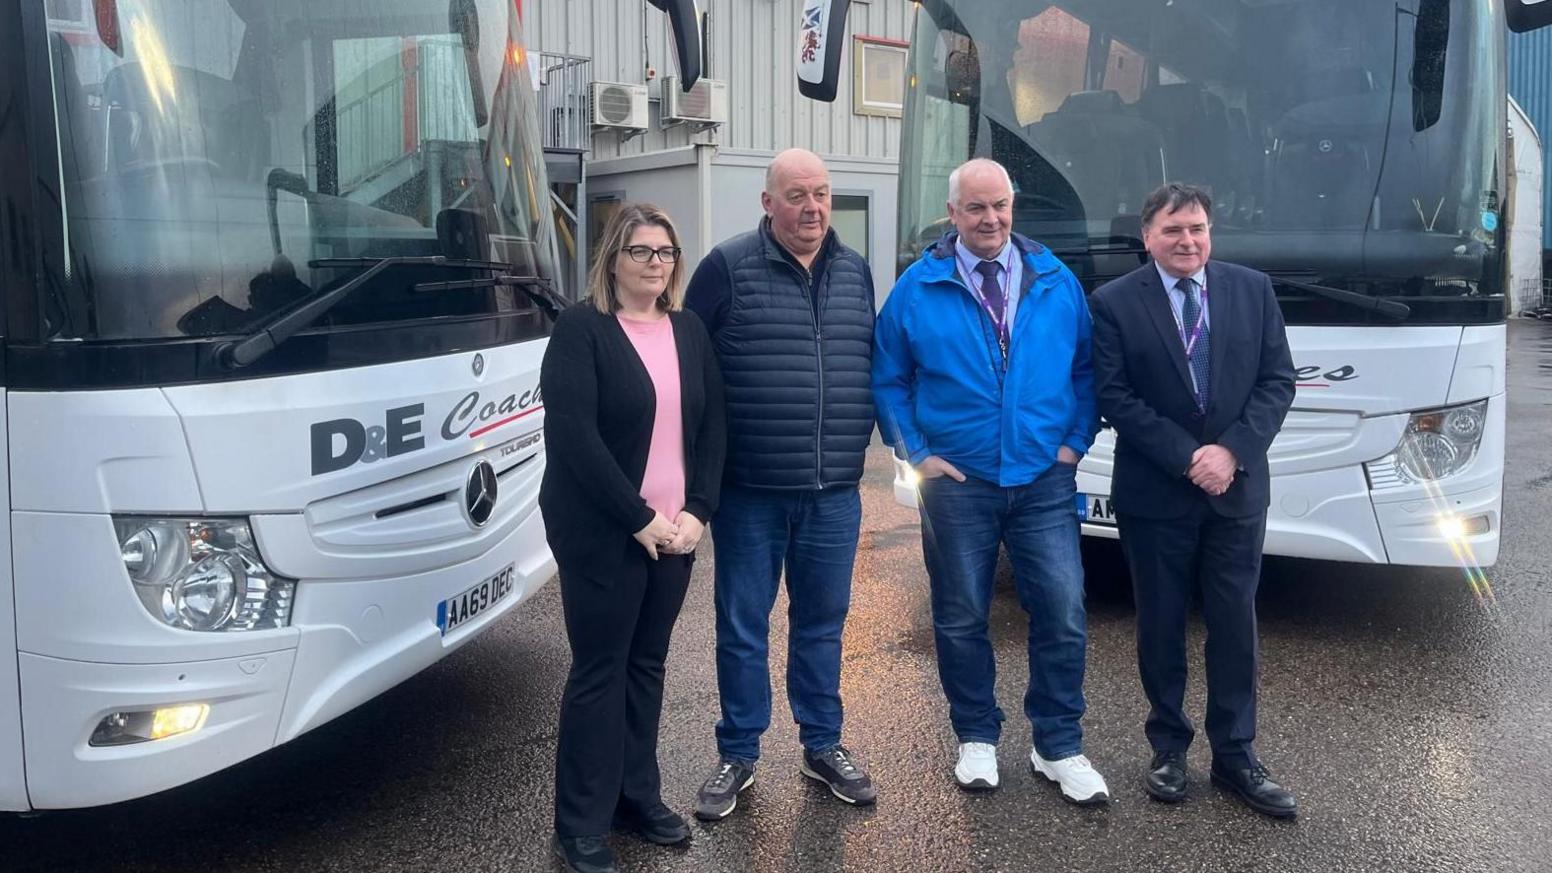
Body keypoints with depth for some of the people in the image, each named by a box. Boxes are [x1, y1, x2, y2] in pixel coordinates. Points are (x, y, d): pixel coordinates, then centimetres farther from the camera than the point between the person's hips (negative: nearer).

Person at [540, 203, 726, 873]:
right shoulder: (580, 329, -7)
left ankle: (637, 795, 28)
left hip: (674, 530, 5)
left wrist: (697, 510, -4)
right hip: (601, 532, -5)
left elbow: (714, 425, 8)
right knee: (600, 669, 2)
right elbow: (573, 435, -16)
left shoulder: (689, 331, 10)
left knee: (647, 664, 13)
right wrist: (639, 517, -18)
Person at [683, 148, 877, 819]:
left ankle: (823, 746, 31)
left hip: (833, 494, 4)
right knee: (742, 629, 8)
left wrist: (857, 442, 12)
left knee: (822, 624, 15)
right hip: (748, 492, -3)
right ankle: (737, 756, 24)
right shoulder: (728, 267, -6)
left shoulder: (855, 273, 9)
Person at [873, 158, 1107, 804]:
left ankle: (1059, 749, 17)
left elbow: (1087, 369, 12)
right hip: (956, 484, -1)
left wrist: (1076, 441, 1)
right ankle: (977, 739, 28)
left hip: (1045, 482, 1)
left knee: (1062, 615, -1)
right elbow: (887, 380, 5)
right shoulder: (917, 288, 1)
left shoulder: (1057, 283, 5)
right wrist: (916, 454, -4)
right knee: (961, 620, 8)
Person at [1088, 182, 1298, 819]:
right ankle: (1168, 747, 25)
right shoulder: (1115, 303, -4)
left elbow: (1277, 381, 2)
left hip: (1238, 489, 2)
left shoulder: (1252, 289, 4)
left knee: (1234, 623, 8)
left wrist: (1232, 450, -12)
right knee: (1161, 623, 9)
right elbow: (1114, 397, -9)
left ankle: (1235, 755, 21)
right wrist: (1187, 458, -15)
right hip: (1153, 495, -2)